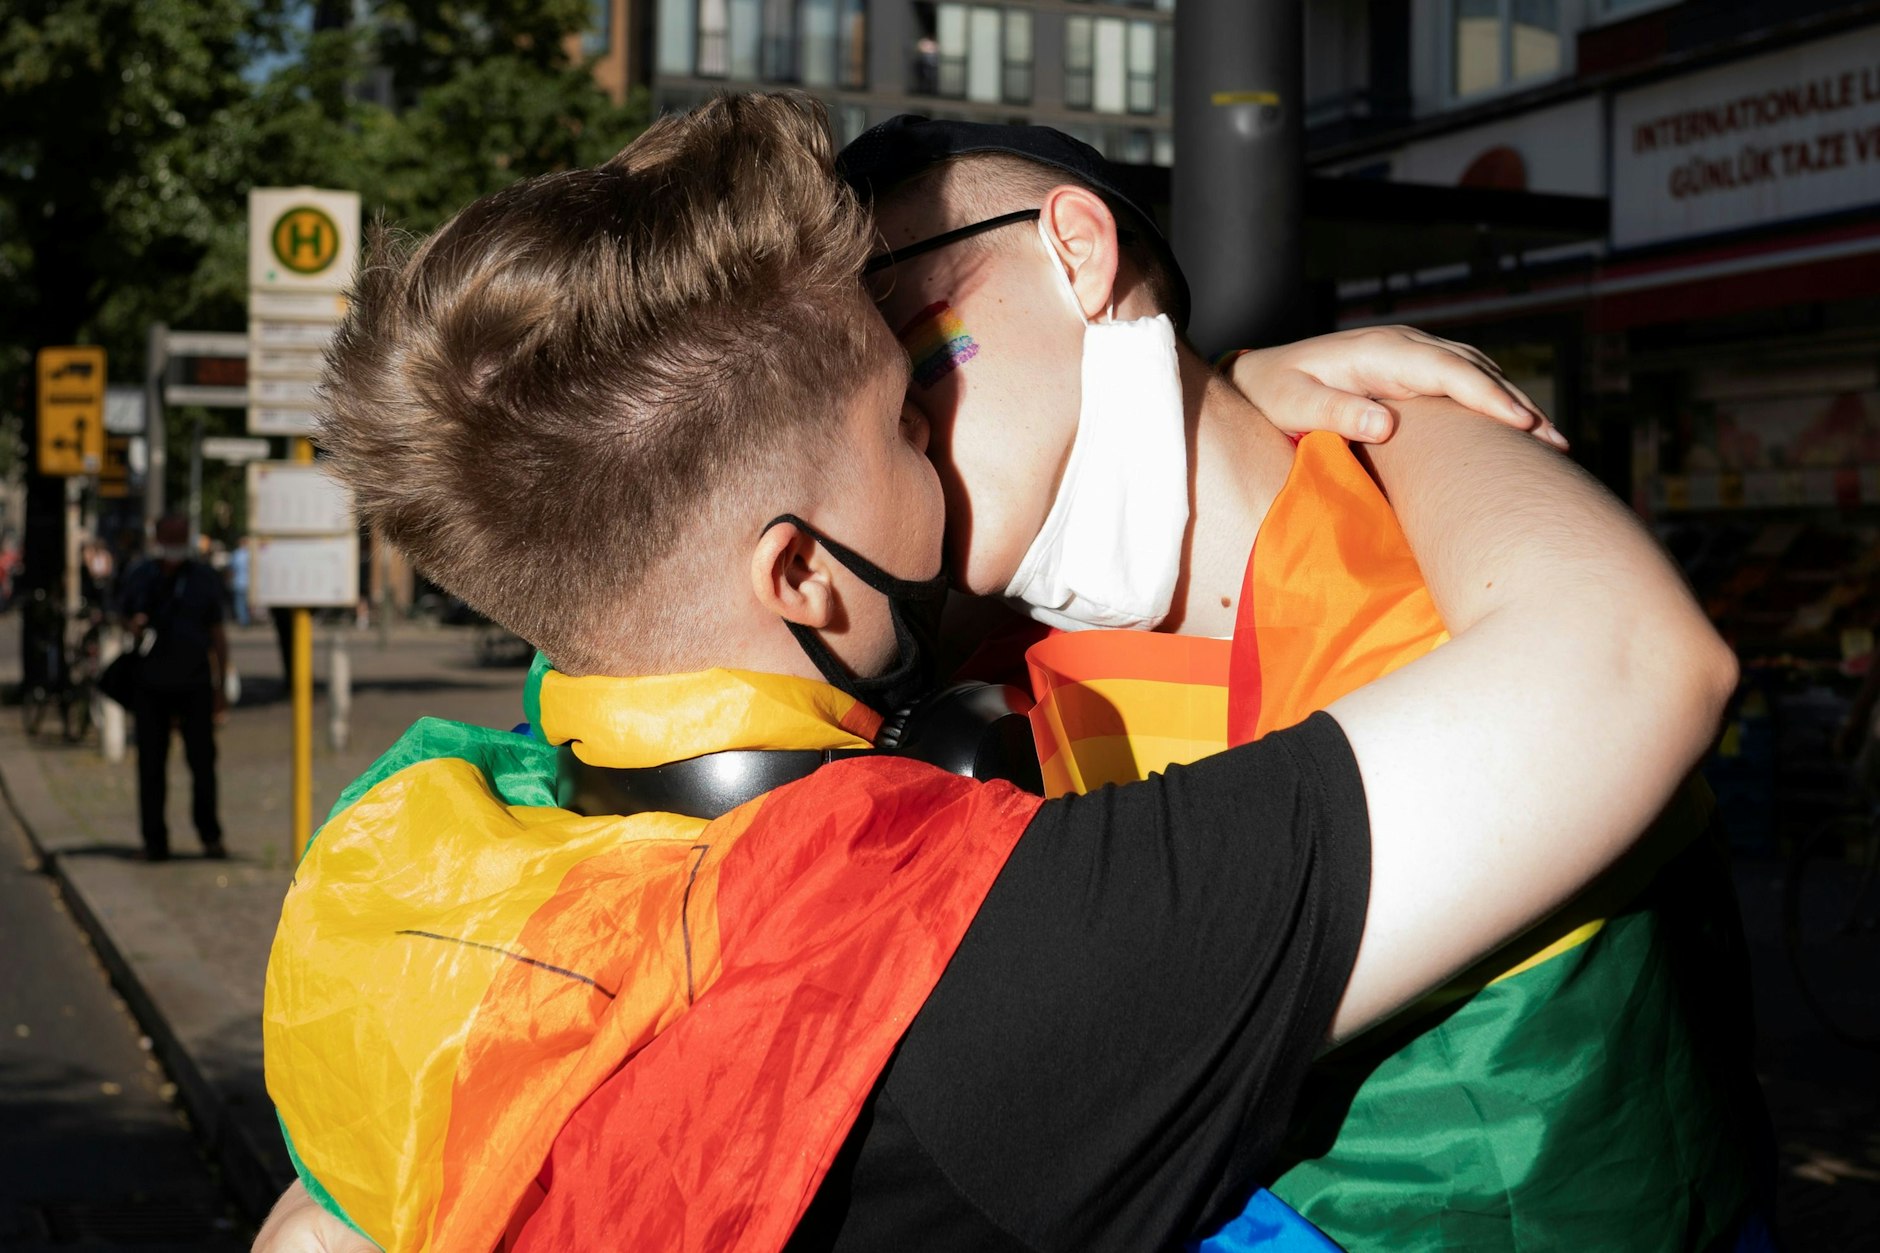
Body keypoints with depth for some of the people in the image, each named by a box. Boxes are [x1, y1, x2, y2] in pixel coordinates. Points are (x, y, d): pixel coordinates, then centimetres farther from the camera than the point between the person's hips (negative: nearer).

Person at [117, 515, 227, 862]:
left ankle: (210, 836, 9)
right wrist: (135, 627, -10)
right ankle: (154, 841, 8)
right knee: (151, 765, 2)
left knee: (202, 761, -3)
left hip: (195, 684, -1)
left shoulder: (204, 579, 6)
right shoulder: (139, 577, 7)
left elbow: (217, 634, 8)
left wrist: (221, 687, 5)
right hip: (151, 686, 1)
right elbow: (127, 620, 16)